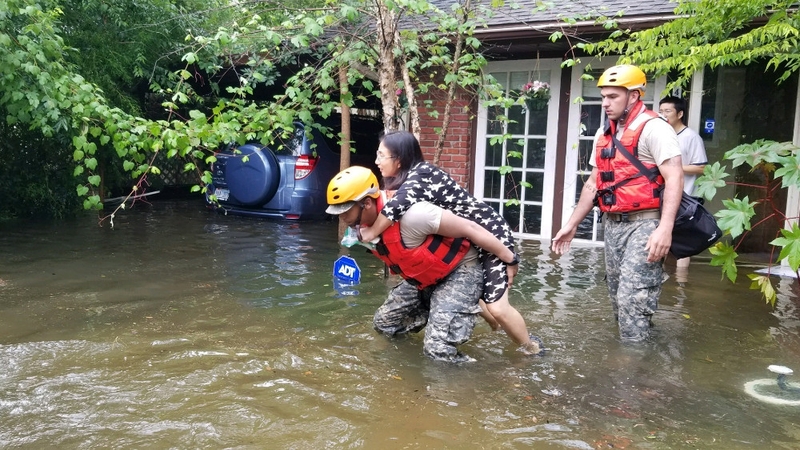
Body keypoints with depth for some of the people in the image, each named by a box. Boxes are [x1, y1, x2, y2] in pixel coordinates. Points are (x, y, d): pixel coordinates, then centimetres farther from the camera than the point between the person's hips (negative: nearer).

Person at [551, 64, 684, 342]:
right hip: (613, 225, 8)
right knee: (618, 297, 12)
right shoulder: (603, 135, 15)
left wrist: (665, 228, -28)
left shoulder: (653, 128, -9)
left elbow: (674, 177, -18)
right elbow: (593, 183, 20)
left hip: (644, 224, -8)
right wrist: (571, 224, 17)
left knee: (633, 298, -11)